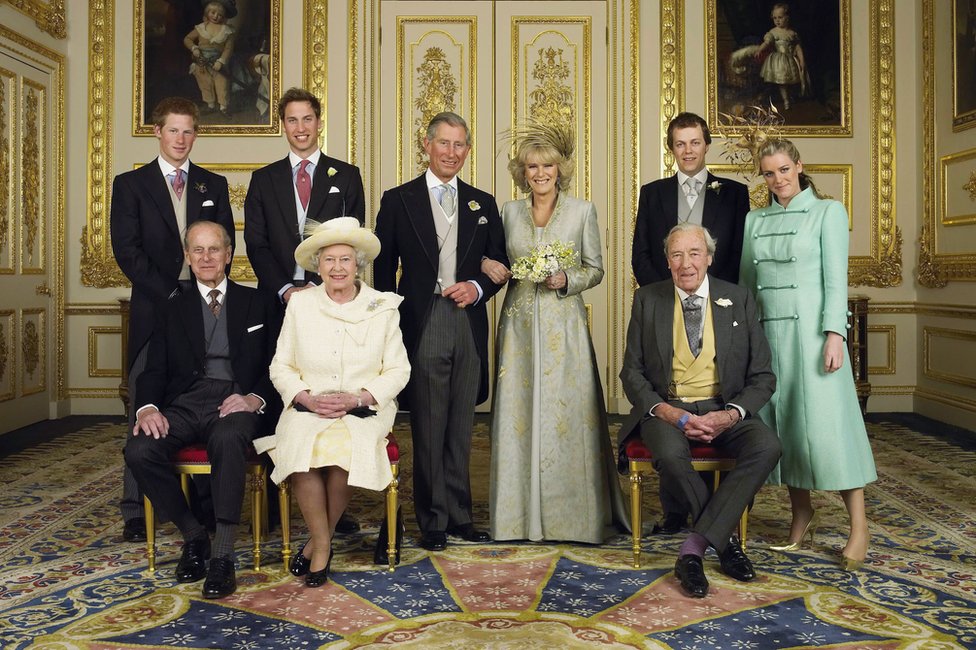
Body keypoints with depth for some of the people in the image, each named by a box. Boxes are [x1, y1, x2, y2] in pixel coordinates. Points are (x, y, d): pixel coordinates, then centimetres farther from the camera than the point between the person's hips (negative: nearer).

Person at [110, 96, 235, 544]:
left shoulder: (214, 185, 15)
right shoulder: (130, 184, 8)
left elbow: (225, 245, 10)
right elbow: (126, 249, -1)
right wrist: (168, 295, -10)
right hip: (154, 307, -1)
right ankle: (136, 511, 5)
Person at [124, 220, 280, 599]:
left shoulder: (256, 304, 16)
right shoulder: (173, 310, 21)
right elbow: (155, 370, 12)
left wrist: (256, 398, -12)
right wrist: (147, 407, -10)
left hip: (235, 402, -3)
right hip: (185, 403, 3)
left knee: (228, 439, -38)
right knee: (139, 451, -26)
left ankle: (222, 557, -31)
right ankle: (193, 536, -5)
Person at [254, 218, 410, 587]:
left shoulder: (383, 308, 4)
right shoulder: (300, 304, 8)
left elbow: (398, 370, 2)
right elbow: (281, 366, 8)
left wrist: (357, 398, -13)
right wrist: (307, 398, -11)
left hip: (365, 409, -1)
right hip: (307, 408, 1)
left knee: (344, 446, -32)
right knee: (303, 446, -31)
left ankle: (318, 541, -8)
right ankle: (322, 545, -12)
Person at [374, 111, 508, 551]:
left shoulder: (482, 204, 13)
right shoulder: (398, 200, 5)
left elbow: (500, 263, 15)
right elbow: (383, 269, 4)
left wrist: (478, 287, -6)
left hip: (469, 325, 3)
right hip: (422, 327, -3)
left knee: (460, 429, 11)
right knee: (428, 429, 2)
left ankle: (460, 516, 22)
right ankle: (434, 521, 14)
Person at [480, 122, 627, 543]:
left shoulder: (582, 211, 2)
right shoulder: (509, 211, 8)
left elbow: (595, 270, 5)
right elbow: (493, 260, 15)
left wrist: (566, 280, -13)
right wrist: (487, 266, -7)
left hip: (563, 325, -2)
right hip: (519, 324, 2)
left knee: (567, 414, -2)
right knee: (518, 413, 3)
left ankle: (570, 514, 11)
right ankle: (521, 514, 13)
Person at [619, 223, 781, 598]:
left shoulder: (739, 301, 5)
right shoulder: (647, 300, 4)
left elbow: (762, 377, 4)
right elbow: (632, 373, 3)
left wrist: (730, 415, -16)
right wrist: (668, 413, -15)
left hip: (723, 409, 2)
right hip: (667, 408, -1)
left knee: (767, 447, -29)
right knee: (670, 454, -35)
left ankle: (693, 549, -25)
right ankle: (725, 539, -9)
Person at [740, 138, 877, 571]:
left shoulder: (827, 212, 1)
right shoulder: (754, 220, 13)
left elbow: (836, 279, -6)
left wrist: (834, 334, -15)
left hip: (810, 328, -4)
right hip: (767, 330, 5)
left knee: (826, 421, -7)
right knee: (781, 420, 4)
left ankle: (858, 527, 1)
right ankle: (801, 514, 16)